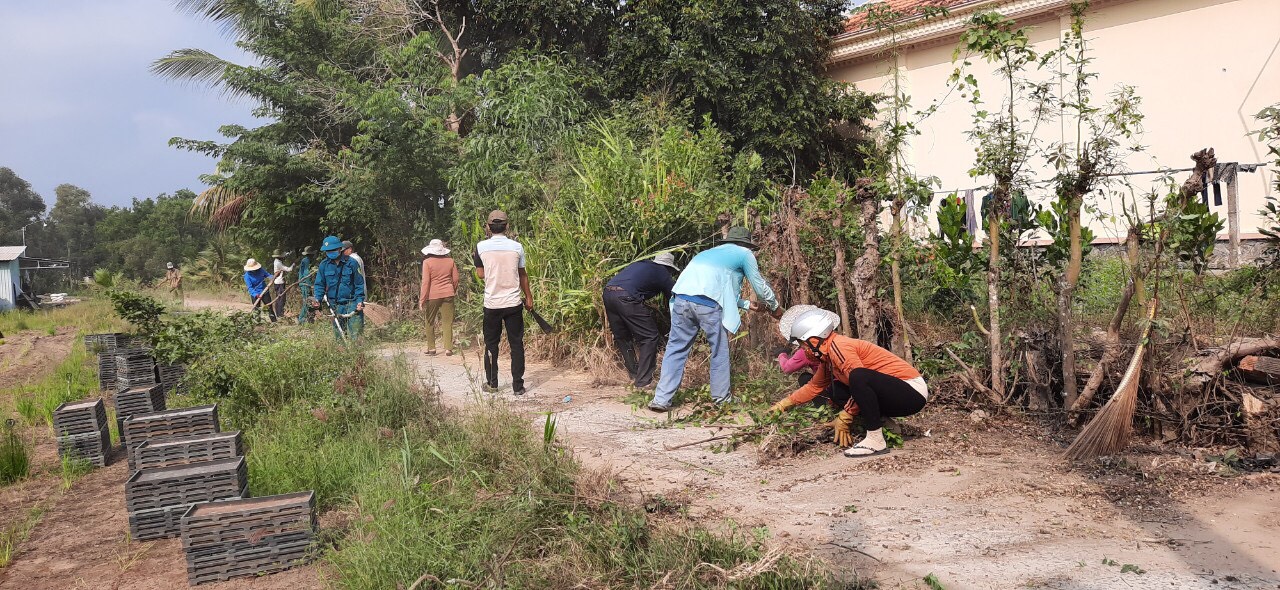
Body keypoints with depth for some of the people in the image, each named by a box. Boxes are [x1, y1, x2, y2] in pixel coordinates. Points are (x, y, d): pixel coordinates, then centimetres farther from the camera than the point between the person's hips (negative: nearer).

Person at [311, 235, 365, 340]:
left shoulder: (351, 263, -4)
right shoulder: (324, 265, 4)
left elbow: (359, 284, 0)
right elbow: (319, 284, 9)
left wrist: (360, 301, -10)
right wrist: (317, 299, -8)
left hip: (352, 304, -3)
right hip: (335, 306, 3)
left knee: (355, 336, -10)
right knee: (339, 336, 9)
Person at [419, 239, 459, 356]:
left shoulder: (427, 262, -8)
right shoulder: (450, 261, 2)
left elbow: (425, 282, -10)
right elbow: (455, 279, 7)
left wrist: (422, 299, -7)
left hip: (432, 295, -2)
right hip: (448, 294, 2)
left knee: (430, 322, 12)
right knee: (447, 322, 4)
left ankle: (431, 348, 14)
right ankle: (448, 348, 0)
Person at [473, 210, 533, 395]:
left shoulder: (481, 246, -5)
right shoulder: (516, 247, -4)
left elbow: (480, 274, 4)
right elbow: (522, 275, 6)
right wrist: (528, 297, 16)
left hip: (491, 303, 0)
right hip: (513, 302, 0)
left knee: (491, 344, 14)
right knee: (516, 344, 6)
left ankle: (492, 383, 21)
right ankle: (518, 386, 5)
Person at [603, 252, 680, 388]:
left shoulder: (640, 264, 30)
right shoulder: (663, 274, 14)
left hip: (608, 292, 7)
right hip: (626, 297, -7)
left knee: (622, 337, 21)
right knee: (649, 337, 6)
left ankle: (634, 375, 31)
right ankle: (643, 381, 6)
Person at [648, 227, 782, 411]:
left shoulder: (712, 252, 36)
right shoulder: (744, 254, 18)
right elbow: (760, 286, 24)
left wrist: (747, 304, 50)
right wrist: (774, 308, 41)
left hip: (681, 298, 5)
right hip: (707, 304, -5)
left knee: (676, 348, 11)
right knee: (720, 351, 13)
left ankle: (661, 399, 5)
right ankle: (721, 398, 22)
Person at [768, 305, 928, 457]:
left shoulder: (839, 346, -18)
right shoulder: (827, 356, 12)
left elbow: (861, 381, -26)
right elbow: (814, 386, 26)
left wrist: (844, 418, -16)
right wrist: (784, 404, 27)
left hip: (913, 391, -10)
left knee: (859, 377, -32)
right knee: (838, 391, 10)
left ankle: (876, 441, -25)